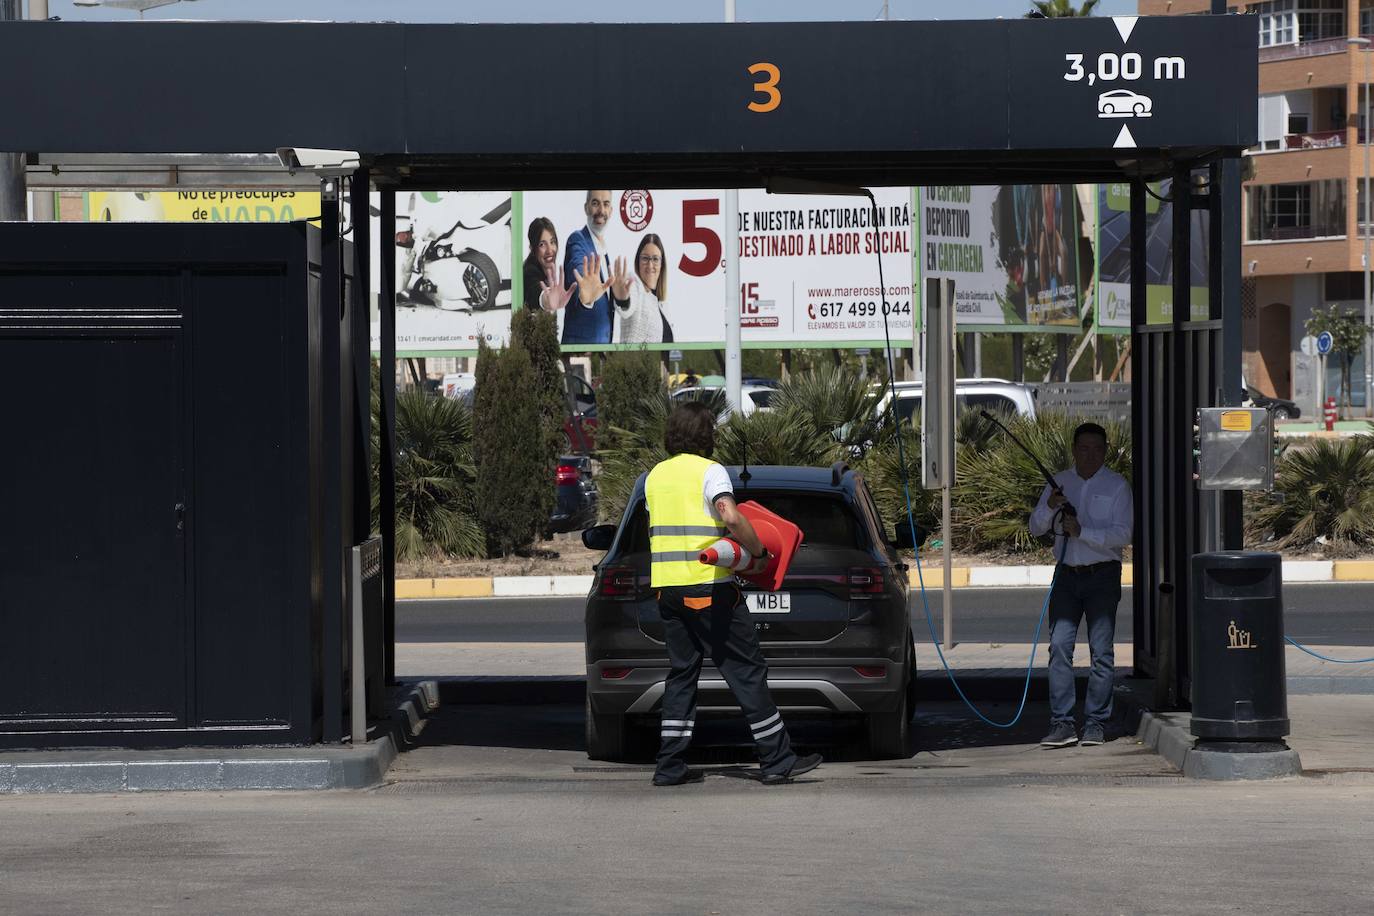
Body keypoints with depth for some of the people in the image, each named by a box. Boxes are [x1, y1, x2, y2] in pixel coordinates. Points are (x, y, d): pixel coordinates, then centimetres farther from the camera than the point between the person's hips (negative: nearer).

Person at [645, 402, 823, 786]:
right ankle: (777, 760, 2)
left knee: (682, 672, 12)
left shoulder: (656, 475, 14)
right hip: (708, 585, -7)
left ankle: (670, 766, 7)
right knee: (746, 671, 0)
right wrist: (759, 554, -13)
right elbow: (731, 517, -24)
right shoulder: (710, 471, -8)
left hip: (667, 588, 7)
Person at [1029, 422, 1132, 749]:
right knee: (1059, 646, -7)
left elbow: (1122, 534, -8)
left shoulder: (1116, 486, 1)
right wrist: (1049, 508, -12)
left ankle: (1096, 723, 3)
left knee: (1101, 651, -3)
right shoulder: (1059, 482, 12)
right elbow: (1035, 528, 8)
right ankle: (1062, 724, -7)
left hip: (1103, 575, -3)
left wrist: (1082, 532, -18)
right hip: (1067, 573, 3)